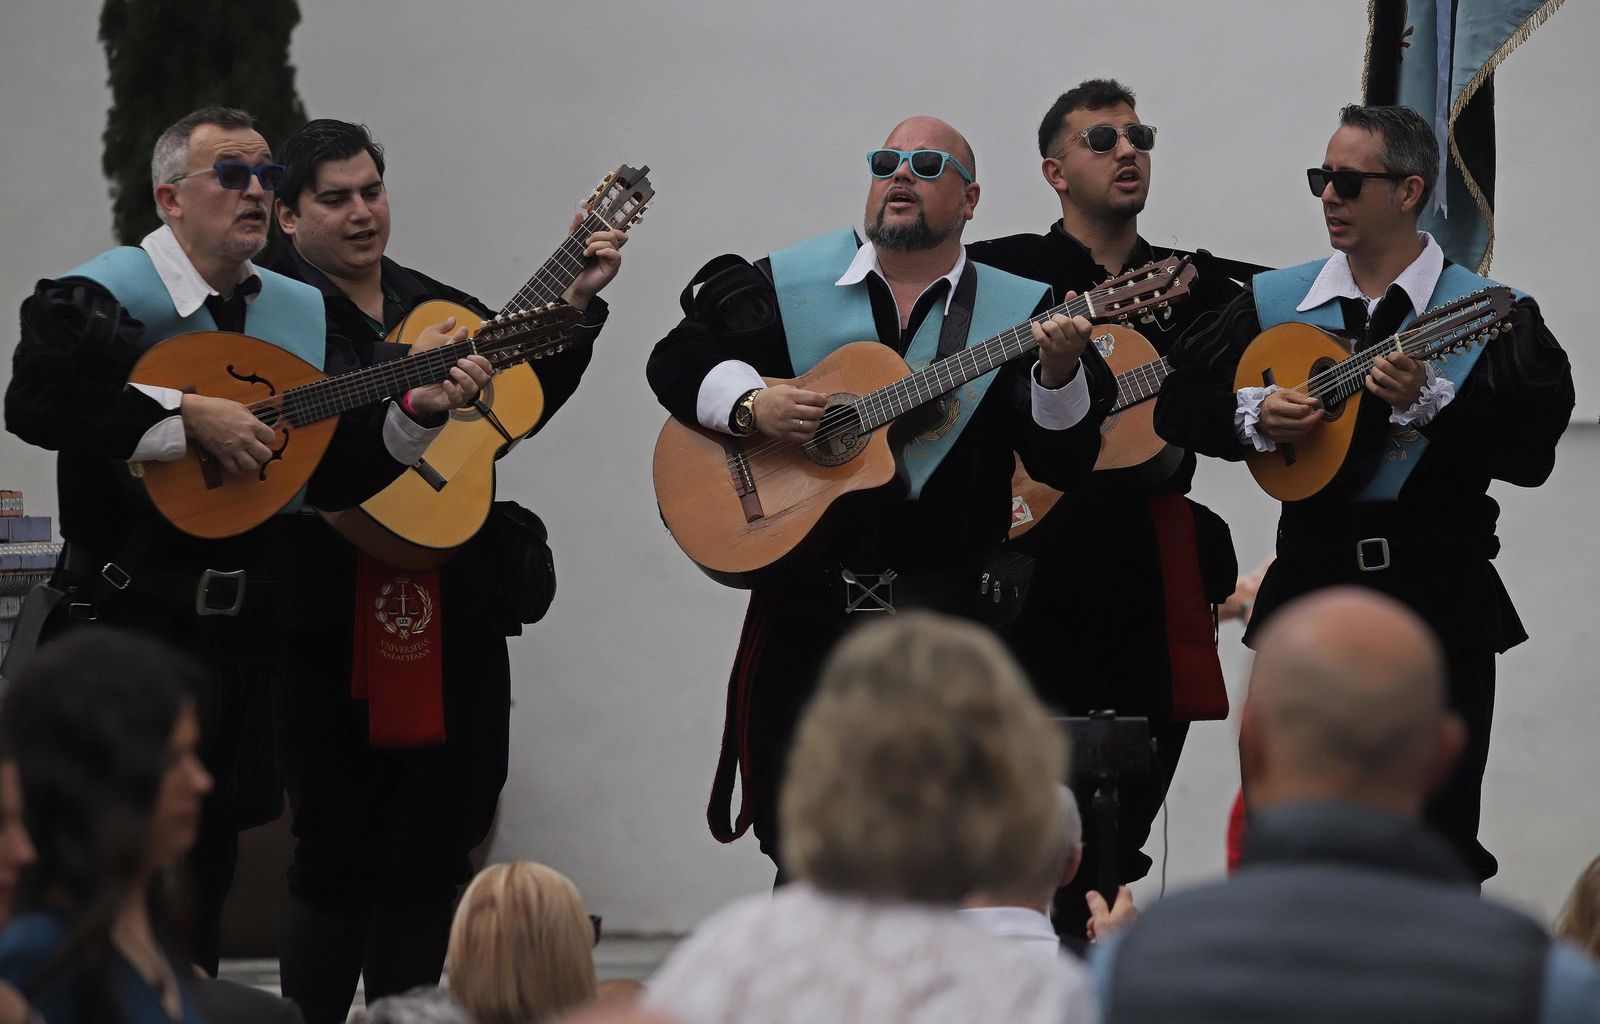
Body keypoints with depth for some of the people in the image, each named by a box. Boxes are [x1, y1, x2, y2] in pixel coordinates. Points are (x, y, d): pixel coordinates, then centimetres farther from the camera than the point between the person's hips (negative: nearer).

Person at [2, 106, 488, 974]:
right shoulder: (103, 297, -9)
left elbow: (339, 478, 9)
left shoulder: (306, 315, 11)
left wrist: (416, 412, -9)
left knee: (208, 863, 13)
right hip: (134, 631, -6)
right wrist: (190, 416, -27)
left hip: (249, 634, 6)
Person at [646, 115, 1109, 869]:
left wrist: (1059, 376, -23)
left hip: (944, 615, -1)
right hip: (804, 604, 1)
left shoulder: (1016, 312, 4)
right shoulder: (787, 286, 8)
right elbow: (677, 358, 7)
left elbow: (1065, 464, -4)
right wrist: (749, 406, -11)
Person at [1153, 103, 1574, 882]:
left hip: (1439, 594, -3)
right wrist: (1252, 417, -6)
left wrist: (1428, 404, -24)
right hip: (1311, 578, 3)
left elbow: (1532, 455, -12)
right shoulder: (1275, 302, 10)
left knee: (1438, 840, -2)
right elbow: (1177, 407, 13)